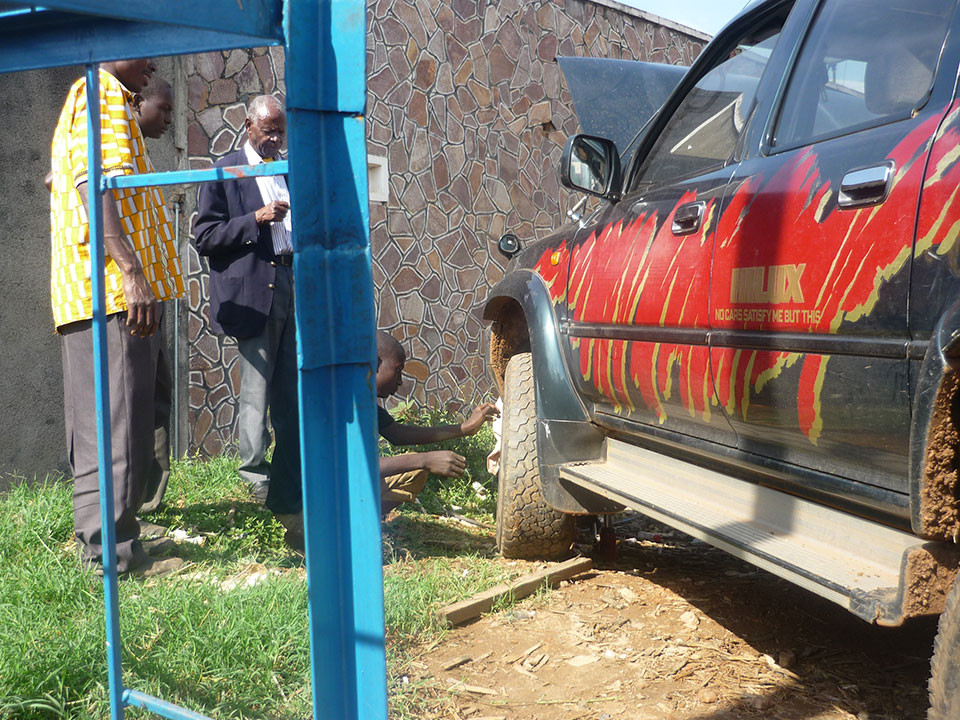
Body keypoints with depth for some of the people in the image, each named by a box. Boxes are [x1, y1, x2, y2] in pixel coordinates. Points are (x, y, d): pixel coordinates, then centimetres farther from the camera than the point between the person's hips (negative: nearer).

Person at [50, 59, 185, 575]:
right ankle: (111, 550, -8)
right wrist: (131, 271, -28)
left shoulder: (85, 99, 27)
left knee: (99, 423, 13)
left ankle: (101, 543, 20)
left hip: (89, 295, 10)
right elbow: (94, 183, -19)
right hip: (114, 288, -10)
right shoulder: (102, 95, -5)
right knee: (117, 422, -10)